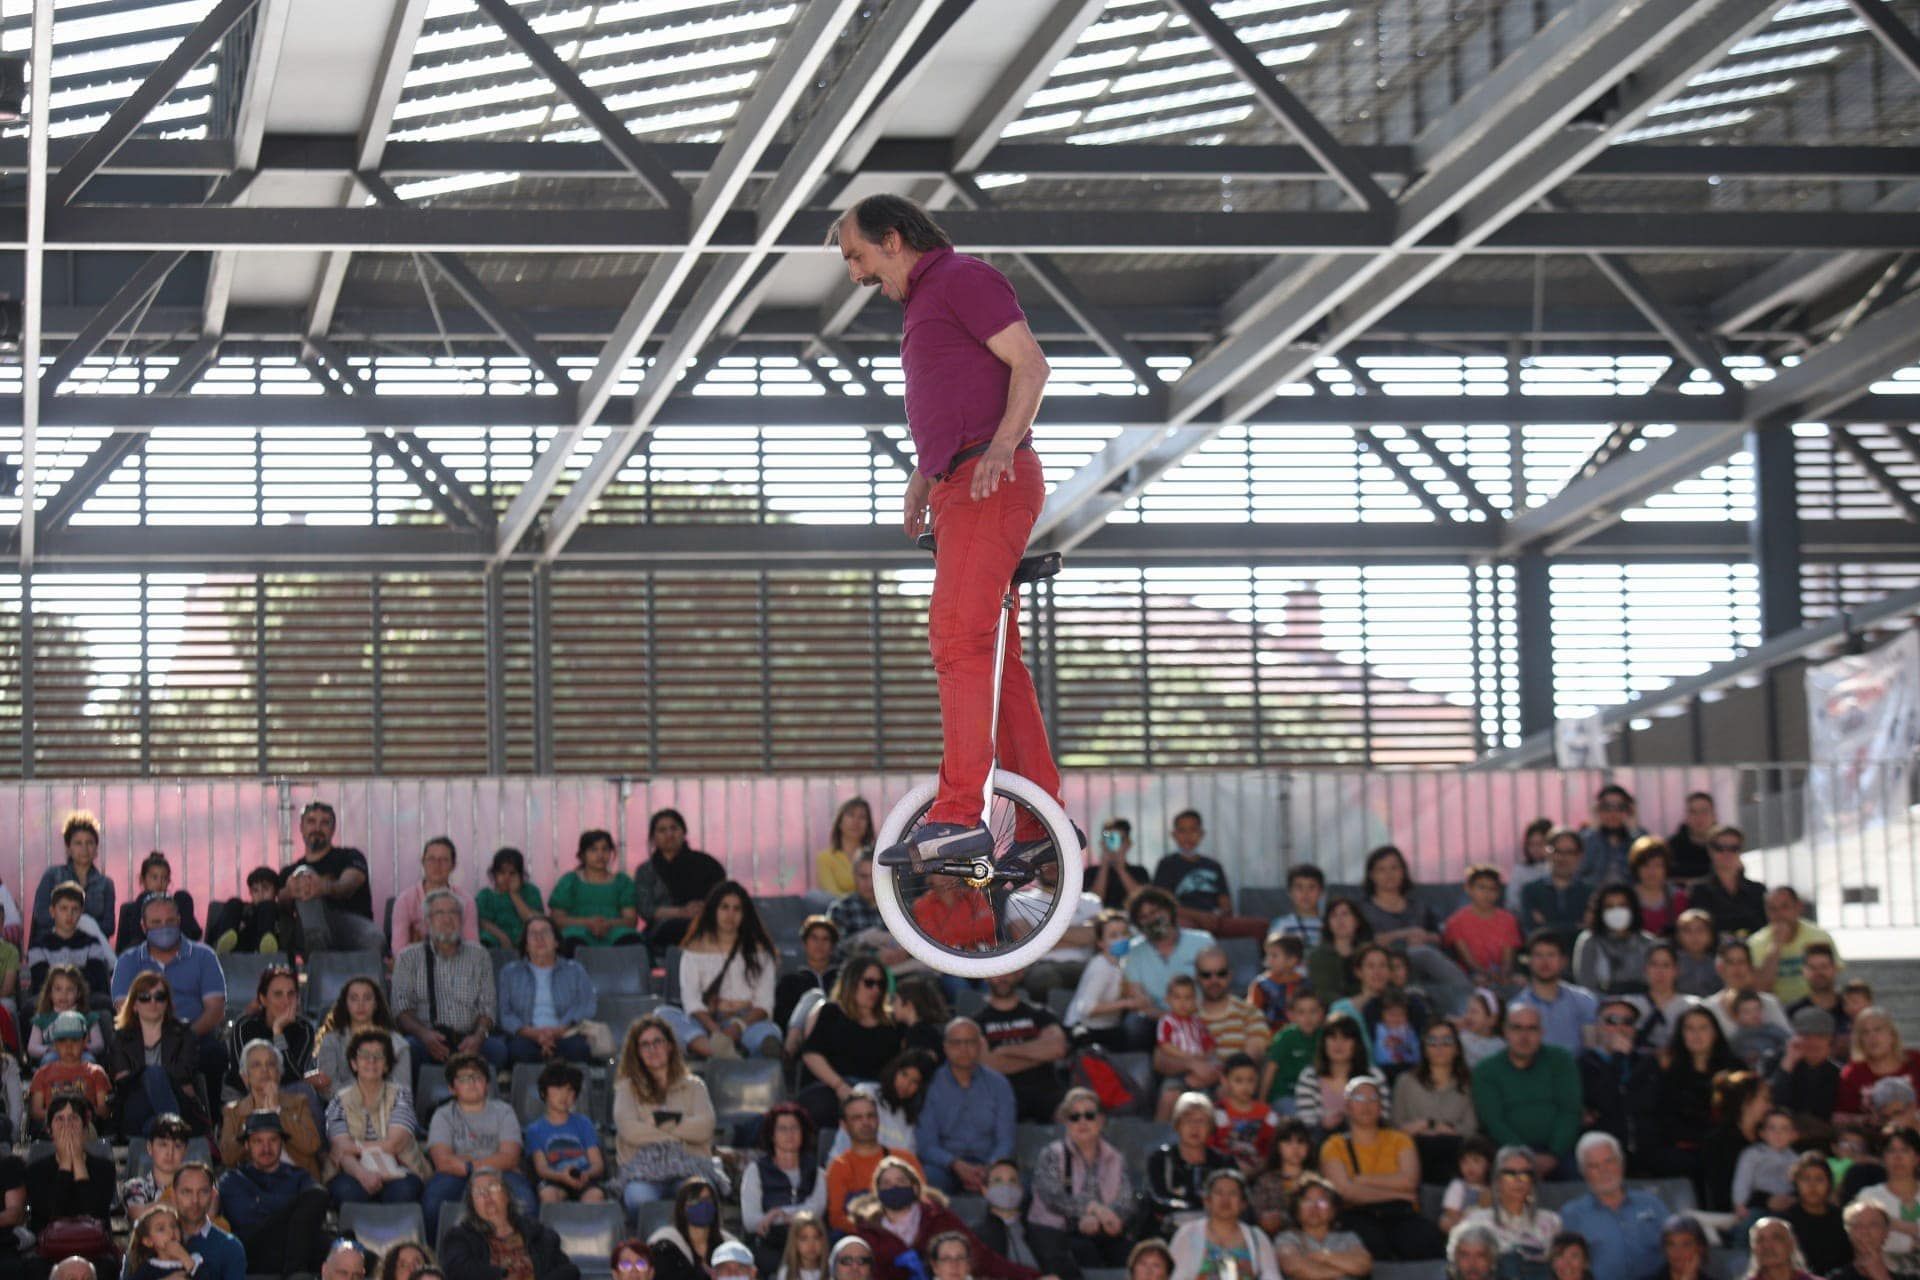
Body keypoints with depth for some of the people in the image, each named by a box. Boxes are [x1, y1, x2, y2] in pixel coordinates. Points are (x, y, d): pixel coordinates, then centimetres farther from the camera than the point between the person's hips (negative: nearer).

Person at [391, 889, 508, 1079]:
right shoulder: (409, 958, 13)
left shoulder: (478, 956, 18)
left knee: (497, 1048, -31)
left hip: (467, 1040, 2)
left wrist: (478, 1036, -12)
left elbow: (487, 1006, 11)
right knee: (407, 1048, -37)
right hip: (426, 1040, -2)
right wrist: (423, 1033, -18)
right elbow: (401, 1009, 4)